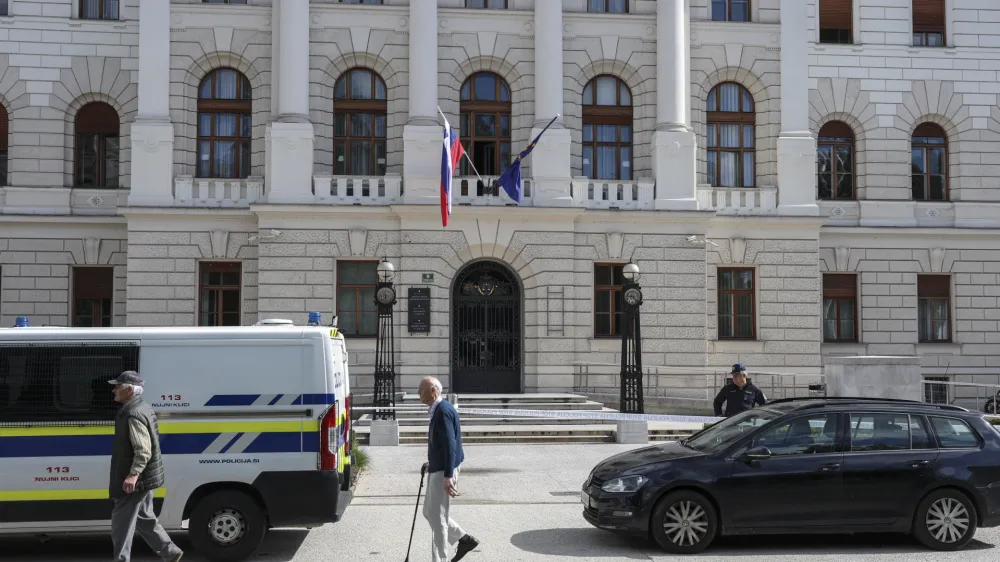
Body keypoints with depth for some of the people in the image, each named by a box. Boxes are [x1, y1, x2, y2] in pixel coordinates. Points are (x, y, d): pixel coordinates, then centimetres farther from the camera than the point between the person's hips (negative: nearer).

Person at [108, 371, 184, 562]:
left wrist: (133, 474, -38)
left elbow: (143, 451, -27)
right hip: (144, 478, 11)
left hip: (134, 480, -11)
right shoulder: (142, 407, 13)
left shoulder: (133, 414, -21)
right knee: (144, 519, 19)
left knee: (121, 524, -2)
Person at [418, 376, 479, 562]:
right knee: (429, 512, 18)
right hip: (437, 470, 10)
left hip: (444, 472, -10)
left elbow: (450, 444, -24)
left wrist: (448, 476, -27)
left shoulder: (444, 410, -19)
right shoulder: (437, 410, 12)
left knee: (438, 517, -2)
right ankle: (465, 540, 25)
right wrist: (432, 463, 19)